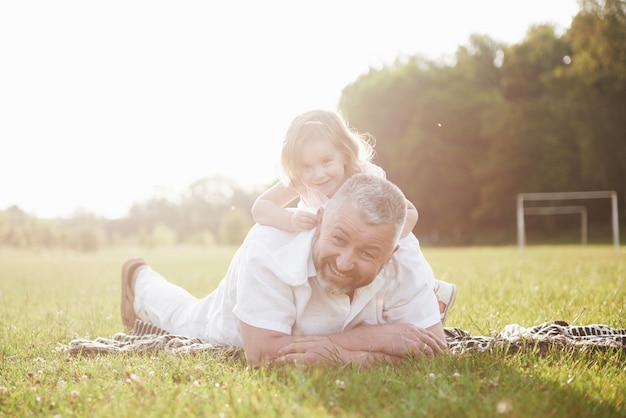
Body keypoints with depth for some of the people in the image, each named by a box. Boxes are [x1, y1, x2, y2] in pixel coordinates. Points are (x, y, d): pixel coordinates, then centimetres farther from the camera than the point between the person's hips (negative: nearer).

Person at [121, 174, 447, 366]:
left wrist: (338, 351, -53)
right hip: (232, 328, -2)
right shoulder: (269, 249, -50)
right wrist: (371, 339, -53)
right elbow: (261, 351, -50)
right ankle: (139, 278, 59)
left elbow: (433, 348, -39)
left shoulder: (404, 270, -40)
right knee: (183, 316, 30)